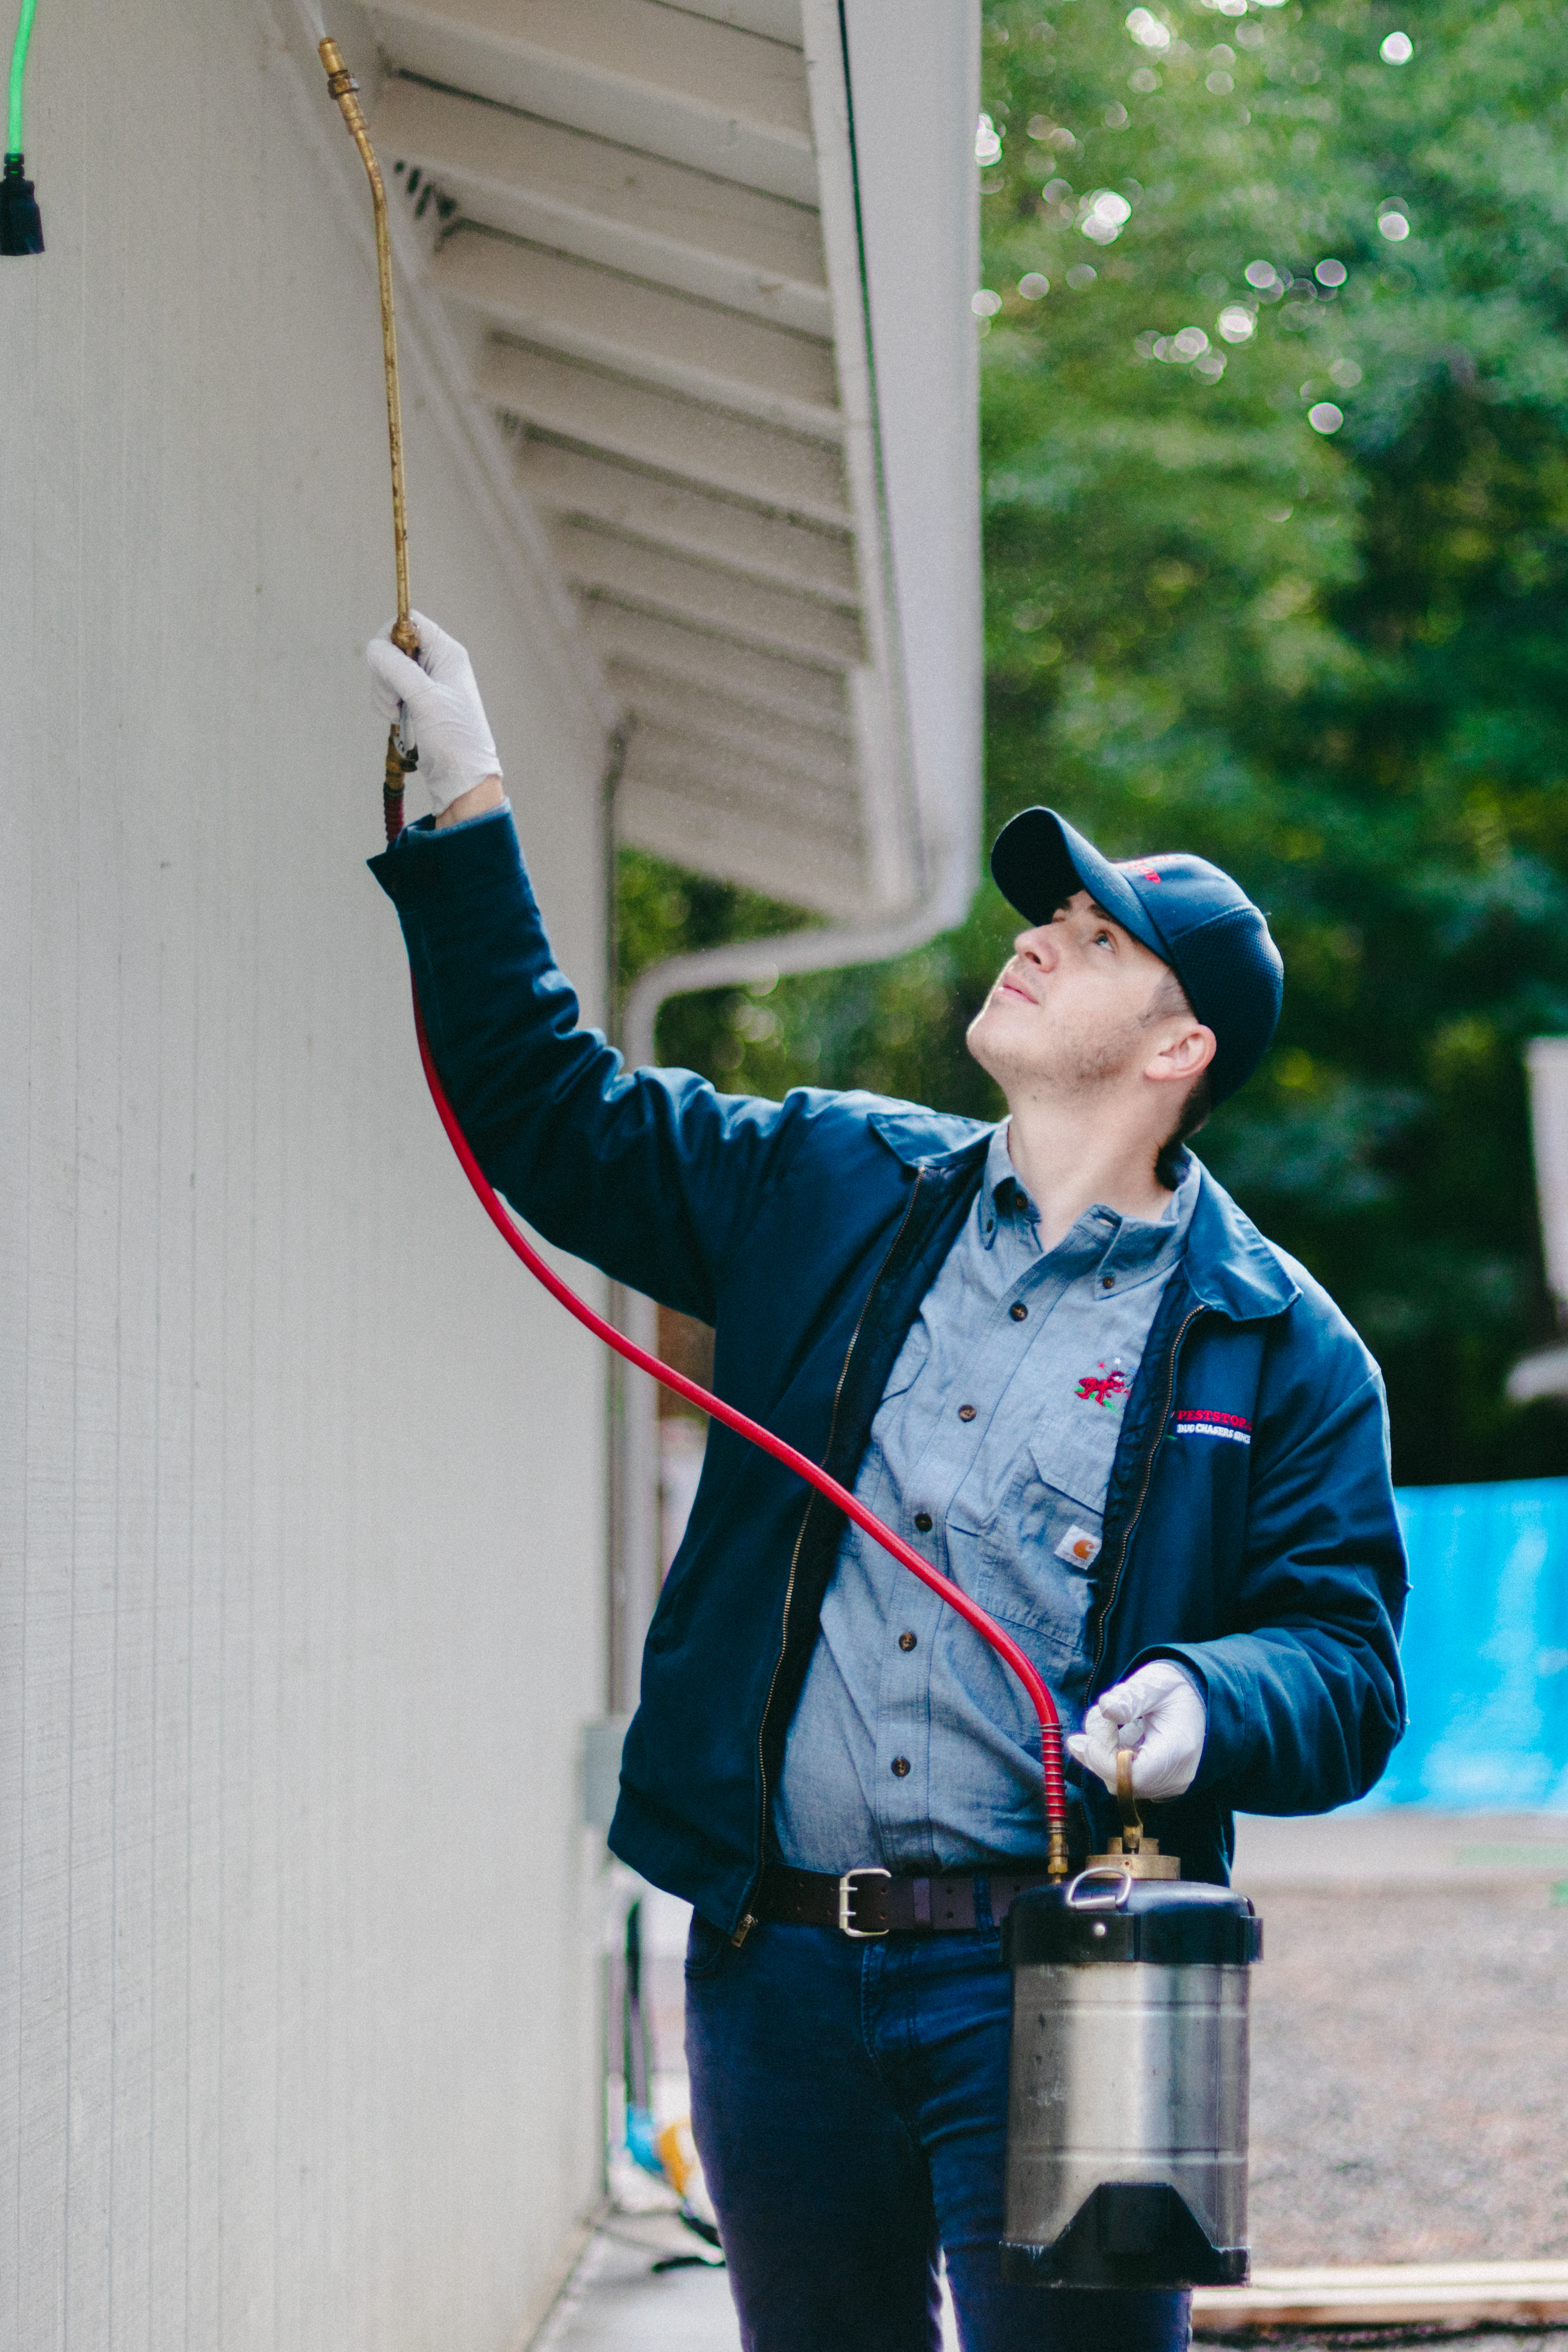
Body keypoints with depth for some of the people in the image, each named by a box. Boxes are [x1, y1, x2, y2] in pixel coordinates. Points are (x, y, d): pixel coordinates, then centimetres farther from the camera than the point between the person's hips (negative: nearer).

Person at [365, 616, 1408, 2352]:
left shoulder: (1278, 1346, 2)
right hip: (776, 1972, 4)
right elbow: (554, 1119, 19)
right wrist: (464, 812, 15)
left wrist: (1206, 1702, -23)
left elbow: (1346, 1664, -1)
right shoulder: (829, 1189, 12)